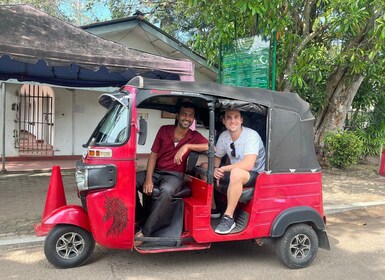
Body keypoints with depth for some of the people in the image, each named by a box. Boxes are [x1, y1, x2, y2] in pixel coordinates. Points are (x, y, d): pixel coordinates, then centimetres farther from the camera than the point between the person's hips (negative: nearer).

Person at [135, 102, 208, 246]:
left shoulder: (194, 136, 1)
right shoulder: (164, 130, 4)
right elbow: (153, 155, 1)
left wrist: (187, 146, -25)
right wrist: (148, 179, -12)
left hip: (175, 175, -3)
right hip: (156, 172, 3)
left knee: (166, 191, -38)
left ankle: (144, 232, -28)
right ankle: (138, 216, 0)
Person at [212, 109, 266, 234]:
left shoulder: (251, 135, -22)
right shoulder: (224, 136, -2)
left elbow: (248, 165, -34)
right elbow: (217, 157, 8)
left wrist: (223, 168, -25)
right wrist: (215, 169, -15)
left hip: (256, 175, -7)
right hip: (236, 173, 7)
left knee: (236, 173, -39)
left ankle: (229, 218, -27)